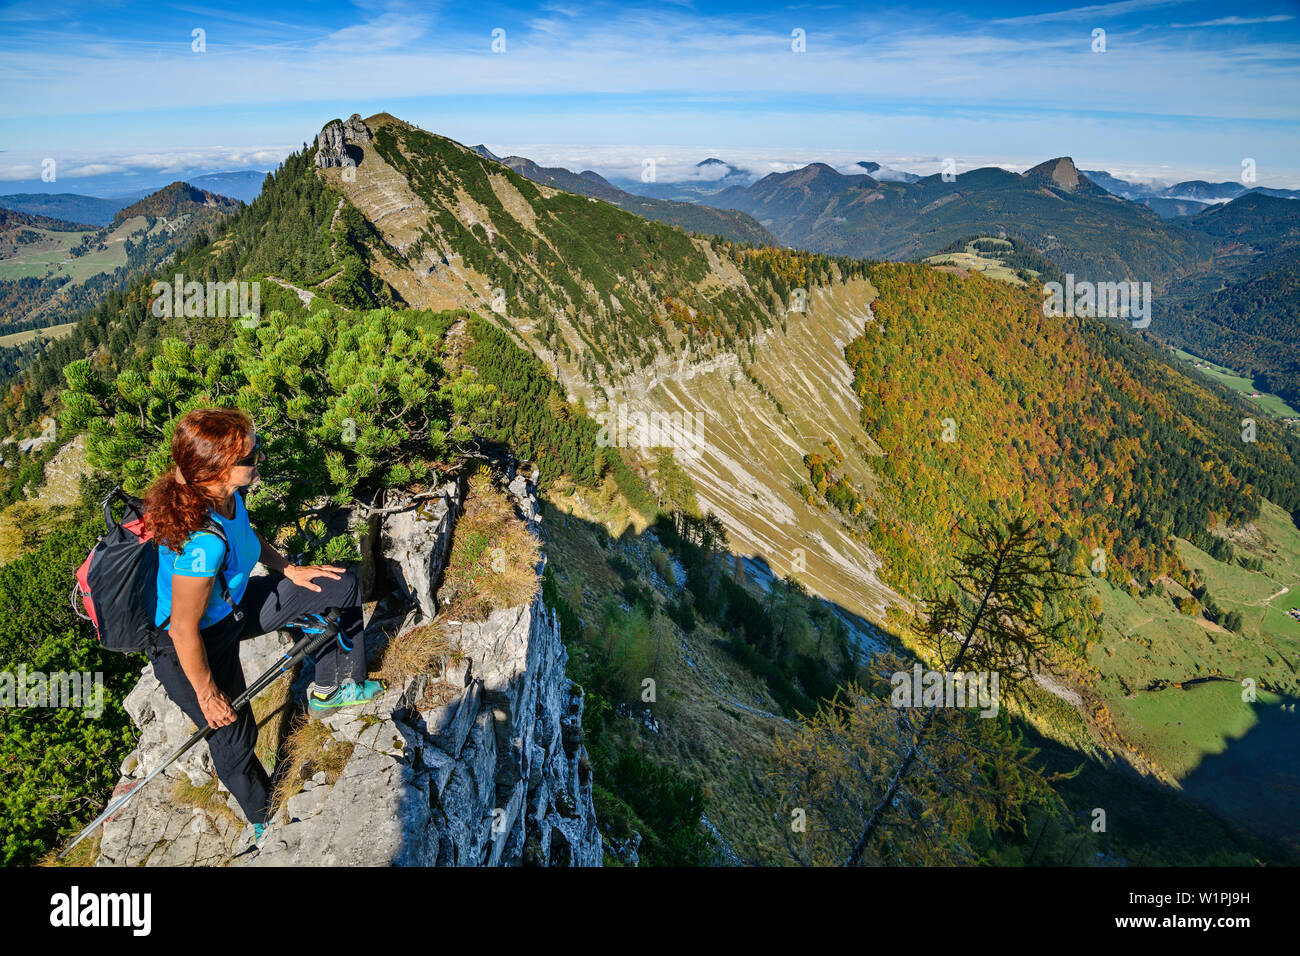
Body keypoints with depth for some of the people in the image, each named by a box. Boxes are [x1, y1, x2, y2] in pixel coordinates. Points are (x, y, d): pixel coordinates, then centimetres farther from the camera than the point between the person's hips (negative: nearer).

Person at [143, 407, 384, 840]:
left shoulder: (224, 493, -18)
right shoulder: (201, 543, -42)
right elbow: (184, 631, -30)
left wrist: (288, 569, 9)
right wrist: (207, 695, -17)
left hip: (232, 605, 8)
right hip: (194, 649, -8)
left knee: (344, 584, 9)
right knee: (234, 741, 11)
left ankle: (329, 688, 30)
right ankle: (262, 821, 43)